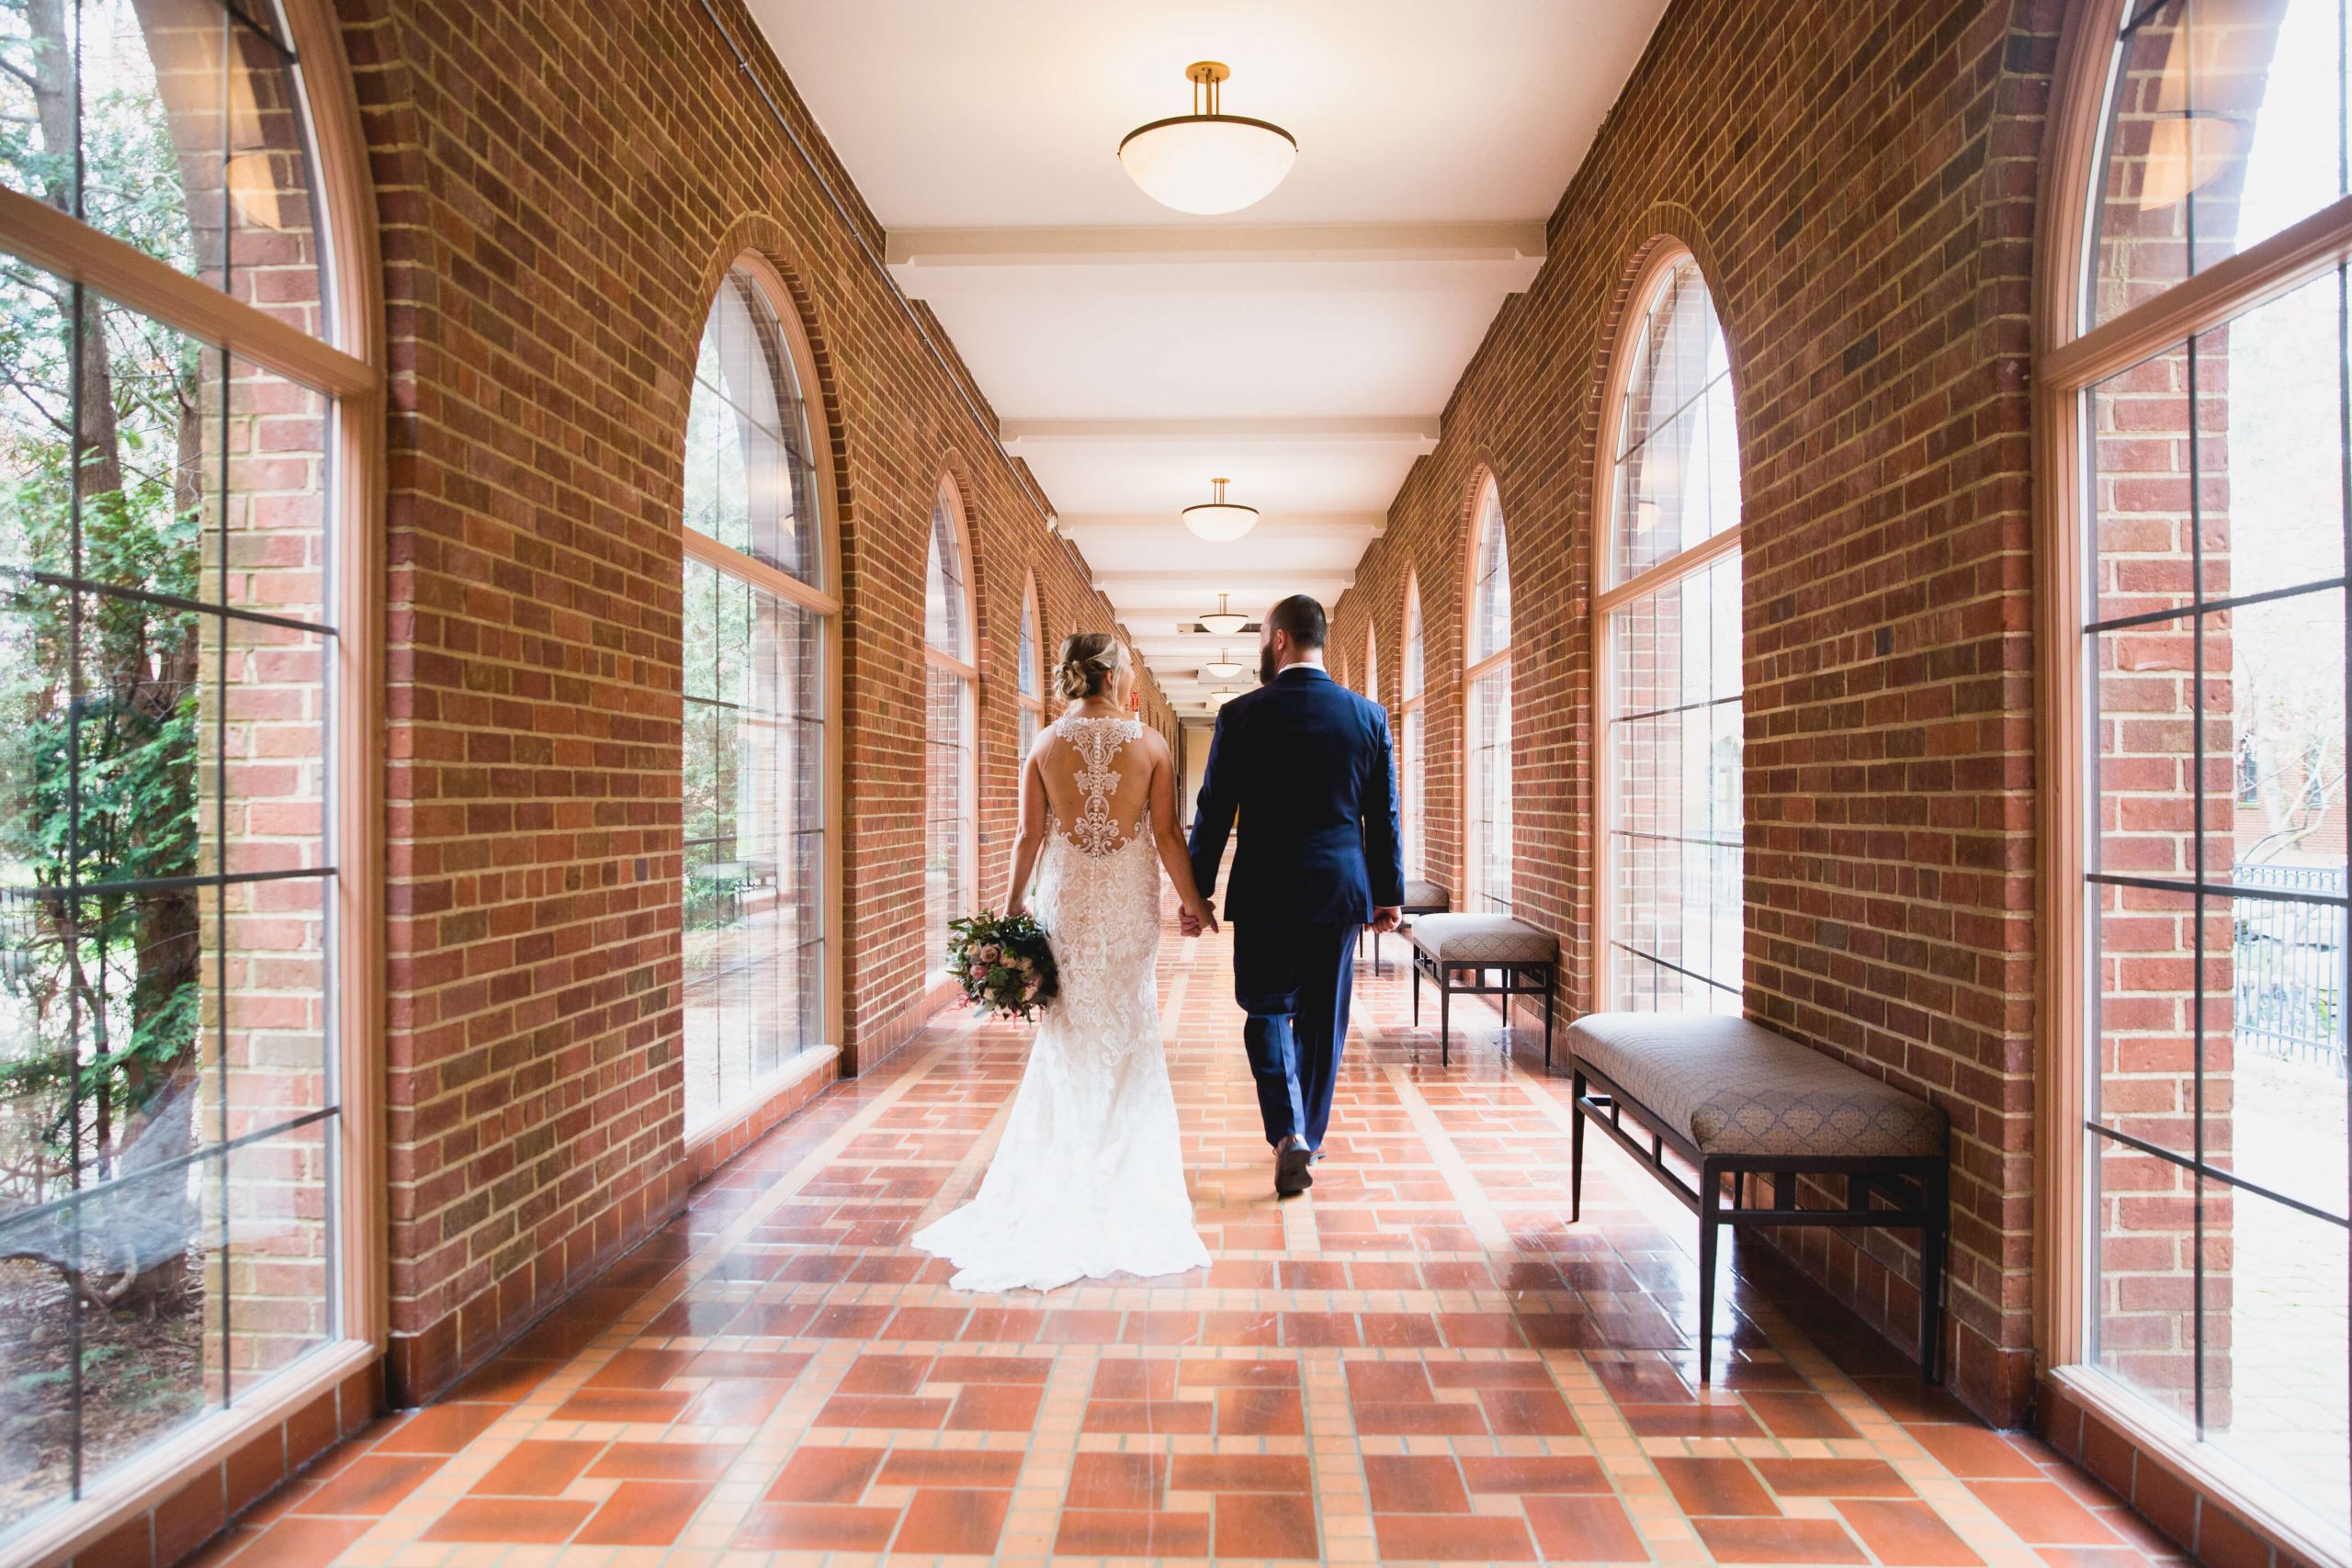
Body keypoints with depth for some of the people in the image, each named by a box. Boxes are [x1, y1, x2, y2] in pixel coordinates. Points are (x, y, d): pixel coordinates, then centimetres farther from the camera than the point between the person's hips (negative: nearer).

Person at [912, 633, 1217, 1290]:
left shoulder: (1045, 745, -3)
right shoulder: (1150, 745, -8)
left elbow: (1030, 835, -2)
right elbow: (1167, 836, -6)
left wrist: (1013, 903, 9)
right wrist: (1193, 900, 6)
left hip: (1066, 896, 1)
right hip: (1130, 898, -1)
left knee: (1069, 1029, 13)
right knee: (1128, 1026, 13)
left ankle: (1065, 1164, 20)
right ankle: (1125, 1161, 22)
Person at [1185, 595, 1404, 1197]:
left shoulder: (1241, 715, -8)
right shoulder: (1368, 714, 0)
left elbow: (1213, 813, -5)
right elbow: (1384, 814, 4)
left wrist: (1196, 893, 3)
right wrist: (1390, 893, 13)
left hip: (1264, 893, -2)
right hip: (1340, 892, 2)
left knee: (1266, 1009, 12)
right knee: (1323, 1019, 15)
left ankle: (1288, 1133, -4)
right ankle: (1308, 1138, 27)